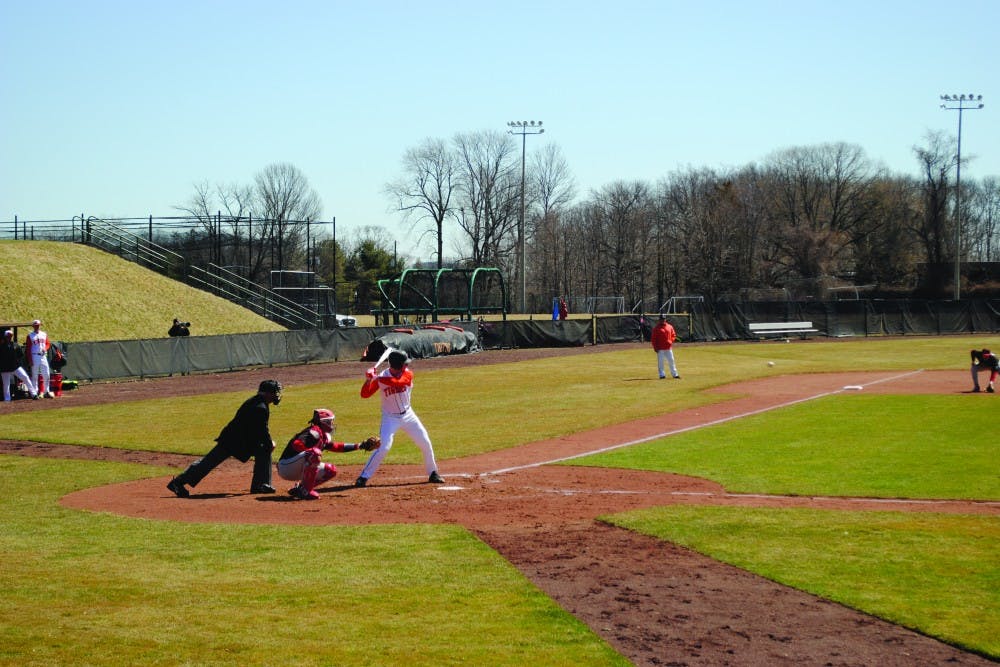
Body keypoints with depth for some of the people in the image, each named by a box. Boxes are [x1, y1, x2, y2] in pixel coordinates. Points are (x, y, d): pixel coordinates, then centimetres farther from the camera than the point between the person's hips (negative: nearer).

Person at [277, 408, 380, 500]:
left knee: (331, 470, 9)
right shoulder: (314, 432, -19)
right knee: (314, 453, -32)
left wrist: (360, 446, 24)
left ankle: (299, 489, 7)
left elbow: (336, 446, 25)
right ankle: (305, 490, -23)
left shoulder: (323, 436, 11)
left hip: (298, 470, 10)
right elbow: (296, 444, -33)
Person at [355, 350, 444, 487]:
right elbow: (365, 394, -16)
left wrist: (379, 378, -41)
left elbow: (398, 382, -34)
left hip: (408, 415, 3)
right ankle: (363, 477, -11)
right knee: (384, 447, -18)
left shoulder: (408, 375, -13)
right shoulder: (381, 377, -14)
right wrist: (368, 379, -32)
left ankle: (432, 473, 25)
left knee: (426, 443, 5)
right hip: (390, 418, -3)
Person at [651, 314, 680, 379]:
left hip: (668, 348, 3)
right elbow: (653, 339, -3)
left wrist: (671, 341, -3)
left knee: (671, 361, 7)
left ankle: (675, 374, 12)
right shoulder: (656, 328, -2)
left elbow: (673, 335, 17)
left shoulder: (670, 327, 9)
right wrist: (655, 347, -9)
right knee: (660, 362, -3)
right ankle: (662, 374, 2)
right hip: (660, 349, -3)